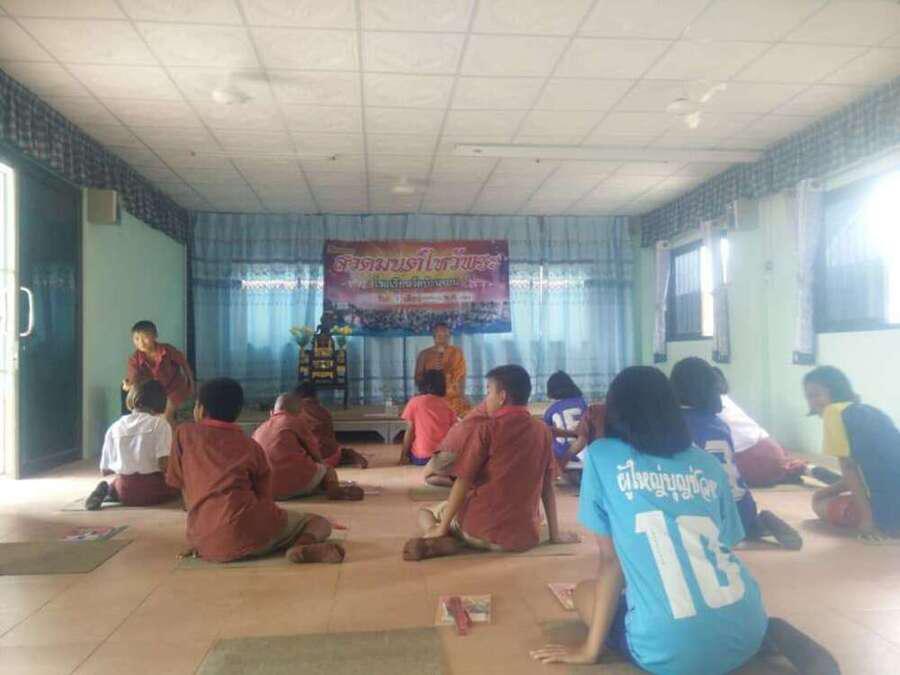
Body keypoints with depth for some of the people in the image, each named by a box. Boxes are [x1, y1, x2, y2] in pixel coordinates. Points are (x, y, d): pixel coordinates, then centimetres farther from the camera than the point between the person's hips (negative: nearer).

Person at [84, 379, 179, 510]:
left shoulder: (115, 427, 7)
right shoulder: (160, 423, -5)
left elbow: (104, 470, 11)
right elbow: (163, 463, -17)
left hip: (125, 491, 4)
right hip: (152, 489, -4)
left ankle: (107, 490, 0)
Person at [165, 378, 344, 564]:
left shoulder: (183, 434, 8)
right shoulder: (251, 446, 9)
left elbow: (174, 481, 16)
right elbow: (264, 497, 9)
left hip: (205, 544, 3)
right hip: (249, 532, -2)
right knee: (319, 522, 14)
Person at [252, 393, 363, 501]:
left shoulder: (259, 429, 18)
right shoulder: (295, 421, 3)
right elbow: (313, 450, 8)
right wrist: (320, 463, 27)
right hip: (297, 482, -5)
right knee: (327, 470, 20)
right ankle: (333, 488, -7)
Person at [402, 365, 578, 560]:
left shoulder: (488, 428, -6)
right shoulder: (542, 431, 5)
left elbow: (463, 481, -7)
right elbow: (548, 486, 9)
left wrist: (441, 529, -1)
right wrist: (555, 534, 16)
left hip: (479, 528, -3)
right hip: (524, 538, 4)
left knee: (426, 513, 24)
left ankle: (442, 542, -8)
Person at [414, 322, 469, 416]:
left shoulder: (457, 353, 5)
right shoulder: (424, 354, 5)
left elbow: (461, 378, 6)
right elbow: (418, 380, 6)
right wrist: (432, 372, -10)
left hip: (454, 401, 0)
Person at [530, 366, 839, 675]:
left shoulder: (601, 455, 2)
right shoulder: (708, 463, 12)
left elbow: (611, 559, 3)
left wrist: (592, 648, 11)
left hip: (673, 648, -5)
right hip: (745, 632, 6)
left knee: (585, 592, 22)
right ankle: (770, 630, 8)